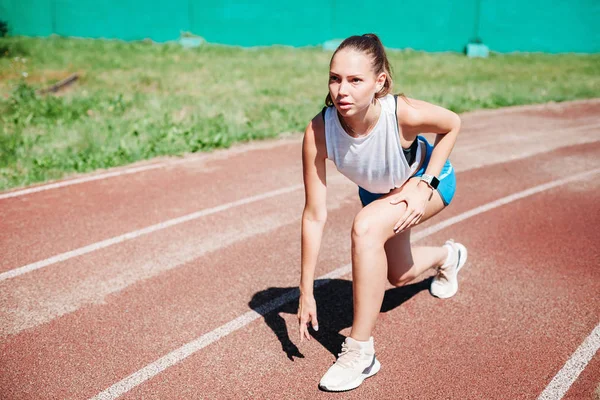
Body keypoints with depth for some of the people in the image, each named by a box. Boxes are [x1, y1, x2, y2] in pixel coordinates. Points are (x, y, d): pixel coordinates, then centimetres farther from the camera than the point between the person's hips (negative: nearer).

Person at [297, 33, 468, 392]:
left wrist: (424, 184, -25)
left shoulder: (405, 114, -40)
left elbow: (452, 124, -15)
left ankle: (361, 352, -19)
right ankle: (448, 256, 62)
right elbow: (314, 216, -30)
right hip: (378, 191, 4)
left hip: (426, 179, -4)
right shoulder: (318, 132, -36)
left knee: (366, 227, -34)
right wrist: (306, 292, -28)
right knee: (398, 275, 24)